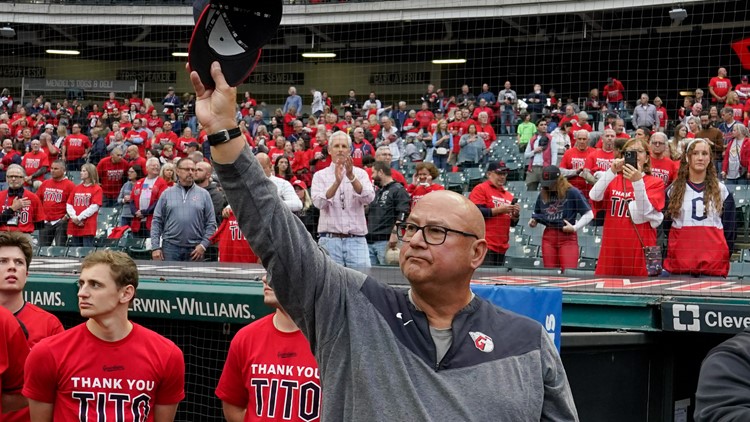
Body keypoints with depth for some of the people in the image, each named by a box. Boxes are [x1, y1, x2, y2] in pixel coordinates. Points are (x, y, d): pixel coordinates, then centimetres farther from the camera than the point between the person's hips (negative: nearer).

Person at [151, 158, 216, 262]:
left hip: (195, 249, 0)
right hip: (170, 246, 0)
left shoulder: (204, 194, 7)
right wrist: (155, 247, -2)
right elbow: (157, 221, 6)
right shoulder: (167, 194, 7)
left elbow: (211, 224, 5)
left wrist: (203, 245, -5)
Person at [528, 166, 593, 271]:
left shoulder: (572, 193, -6)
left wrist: (574, 227, -12)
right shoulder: (543, 194, 9)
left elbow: (589, 214, -3)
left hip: (567, 237, -5)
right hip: (548, 237, 5)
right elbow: (536, 214, 26)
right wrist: (533, 221, 5)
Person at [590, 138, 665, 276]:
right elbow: (594, 196, -6)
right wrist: (612, 171, -17)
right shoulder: (614, 179, 12)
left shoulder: (655, 182, 3)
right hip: (612, 246, 3)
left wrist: (637, 181, -23)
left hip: (640, 247, -2)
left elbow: (645, 210, -12)